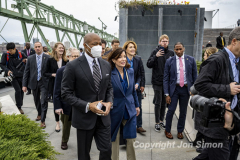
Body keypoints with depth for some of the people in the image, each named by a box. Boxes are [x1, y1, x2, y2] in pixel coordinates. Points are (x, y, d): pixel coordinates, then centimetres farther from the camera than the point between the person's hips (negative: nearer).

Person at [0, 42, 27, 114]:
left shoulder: (21, 54, -3)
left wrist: (26, 61, -14)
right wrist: (7, 70, -16)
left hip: (21, 76, 2)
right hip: (13, 76, -2)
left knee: (21, 91, 9)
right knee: (18, 90, -13)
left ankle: (20, 105, 28)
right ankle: (19, 107, 1)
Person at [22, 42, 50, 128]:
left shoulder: (48, 58, -5)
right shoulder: (30, 58, 3)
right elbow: (26, 72, 3)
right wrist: (24, 85, 0)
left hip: (44, 83, -3)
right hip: (34, 83, 4)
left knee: (43, 102, -6)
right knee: (36, 101, 18)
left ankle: (43, 120, 4)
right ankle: (39, 114, 42)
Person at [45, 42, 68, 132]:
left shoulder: (66, 60, 1)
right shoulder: (50, 60, -2)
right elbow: (46, 73, 1)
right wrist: (53, 74, -17)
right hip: (54, 85, 0)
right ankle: (57, 123, 25)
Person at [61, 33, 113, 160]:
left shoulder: (106, 65, 3)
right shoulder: (73, 66, -13)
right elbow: (66, 94, -12)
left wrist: (109, 102, -8)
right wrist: (87, 106, -20)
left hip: (103, 116, 4)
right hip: (84, 117, -3)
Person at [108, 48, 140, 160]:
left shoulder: (130, 71, 1)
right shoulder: (109, 73, -15)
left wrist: (137, 105, 16)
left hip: (130, 110, 4)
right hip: (115, 111, -3)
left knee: (131, 139, 10)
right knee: (114, 139, 12)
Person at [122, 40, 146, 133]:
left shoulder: (138, 59, 0)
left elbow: (141, 74, 3)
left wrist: (138, 84, -7)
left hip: (136, 87, 3)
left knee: (138, 107, 6)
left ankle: (139, 126, 17)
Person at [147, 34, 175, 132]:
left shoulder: (171, 53, 7)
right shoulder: (155, 52, -3)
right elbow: (148, 65, -10)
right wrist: (155, 56, -24)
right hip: (157, 82, -3)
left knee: (164, 102, 12)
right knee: (158, 103, 1)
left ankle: (161, 121, 26)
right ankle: (157, 123, 12)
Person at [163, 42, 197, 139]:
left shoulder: (191, 60, 1)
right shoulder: (169, 61, -2)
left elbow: (195, 76, 6)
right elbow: (166, 79, -2)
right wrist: (167, 94, -7)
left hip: (186, 89, 2)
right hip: (174, 88, -1)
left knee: (183, 112, 11)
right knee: (171, 110, -3)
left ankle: (180, 131, 29)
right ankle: (167, 130, 19)